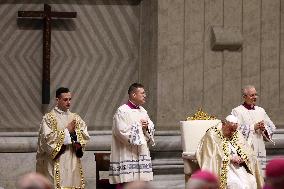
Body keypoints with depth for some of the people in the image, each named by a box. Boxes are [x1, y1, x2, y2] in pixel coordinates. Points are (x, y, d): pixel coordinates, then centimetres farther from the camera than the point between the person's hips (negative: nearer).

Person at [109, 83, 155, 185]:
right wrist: (138, 126, -8)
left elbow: (152, 130, 17)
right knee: (128, 183, -10)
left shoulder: (143, 111, 15)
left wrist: (146, 127, -5)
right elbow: (122, 132, -18)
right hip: (127, 156, -7)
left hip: (141, 154, 7)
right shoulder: (122, 111, -9)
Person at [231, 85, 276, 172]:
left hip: (260, 151, 5)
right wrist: (253, 127, -13)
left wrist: (264, 128, -5)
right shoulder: (237, 111, 0)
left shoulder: (261, 111, 17)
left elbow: (272, 127, 16)